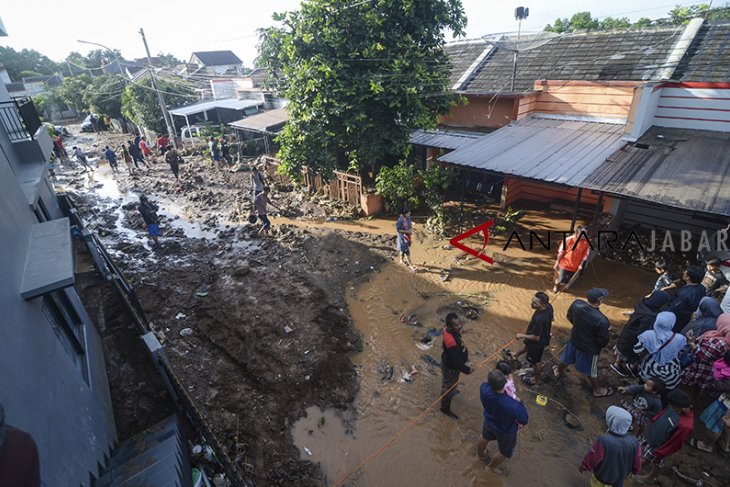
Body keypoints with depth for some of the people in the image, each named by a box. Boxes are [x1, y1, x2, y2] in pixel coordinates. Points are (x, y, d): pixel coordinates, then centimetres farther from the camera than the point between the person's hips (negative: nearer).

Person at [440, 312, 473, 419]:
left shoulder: (450, 330, -16)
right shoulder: (451, 342, -43)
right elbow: (456, 361, -32)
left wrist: (464, 356, 17)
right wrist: (467, 370, -17)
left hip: (449, 362, 8)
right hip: (451, 367, -8)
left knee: (447, 382, 35)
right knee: (449, 386, 16)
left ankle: (450, 392, 64)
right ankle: (445, 408, 39)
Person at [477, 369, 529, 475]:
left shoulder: (483, 389, -36)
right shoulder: (513, 405, -46)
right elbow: (524, 421, -23)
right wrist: (520, 403, -14)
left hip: (489, 422, 4)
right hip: (506, 431, -4)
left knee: (485, 438, 36)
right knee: (504, 451, 30)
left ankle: (480, 453, 65)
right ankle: (491, 467, 54)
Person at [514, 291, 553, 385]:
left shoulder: (539, 319, -45)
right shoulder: (548, 306, -22)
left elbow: (535, 337, -31)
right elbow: (551, 319, 0)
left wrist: (522, 336, -16)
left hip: (537, 342, -7)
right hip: (544, 336, 8)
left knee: (535, 361, 21)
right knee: (527, 346, 36)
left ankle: (536, 379, 48)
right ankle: (518, 354, 66)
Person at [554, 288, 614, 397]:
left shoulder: (576, 304, -23)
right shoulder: (601, 320, -38)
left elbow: (570, 317, -1)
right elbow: (603, 340, -22)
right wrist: (601, 346, 1)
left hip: (574, 340, 4)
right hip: (590, 348, -4)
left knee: (567, 358, 32)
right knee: (591, 371, 22)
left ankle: (558, 371, 58)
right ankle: (598, 390, 49)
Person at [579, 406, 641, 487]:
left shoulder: (604, 441, -40)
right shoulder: (634, 442, -28)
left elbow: (591, 459, -24)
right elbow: (637, 464, -10)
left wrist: (583, 467, -3)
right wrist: (635, 471, 15)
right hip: (621, 477, 4)